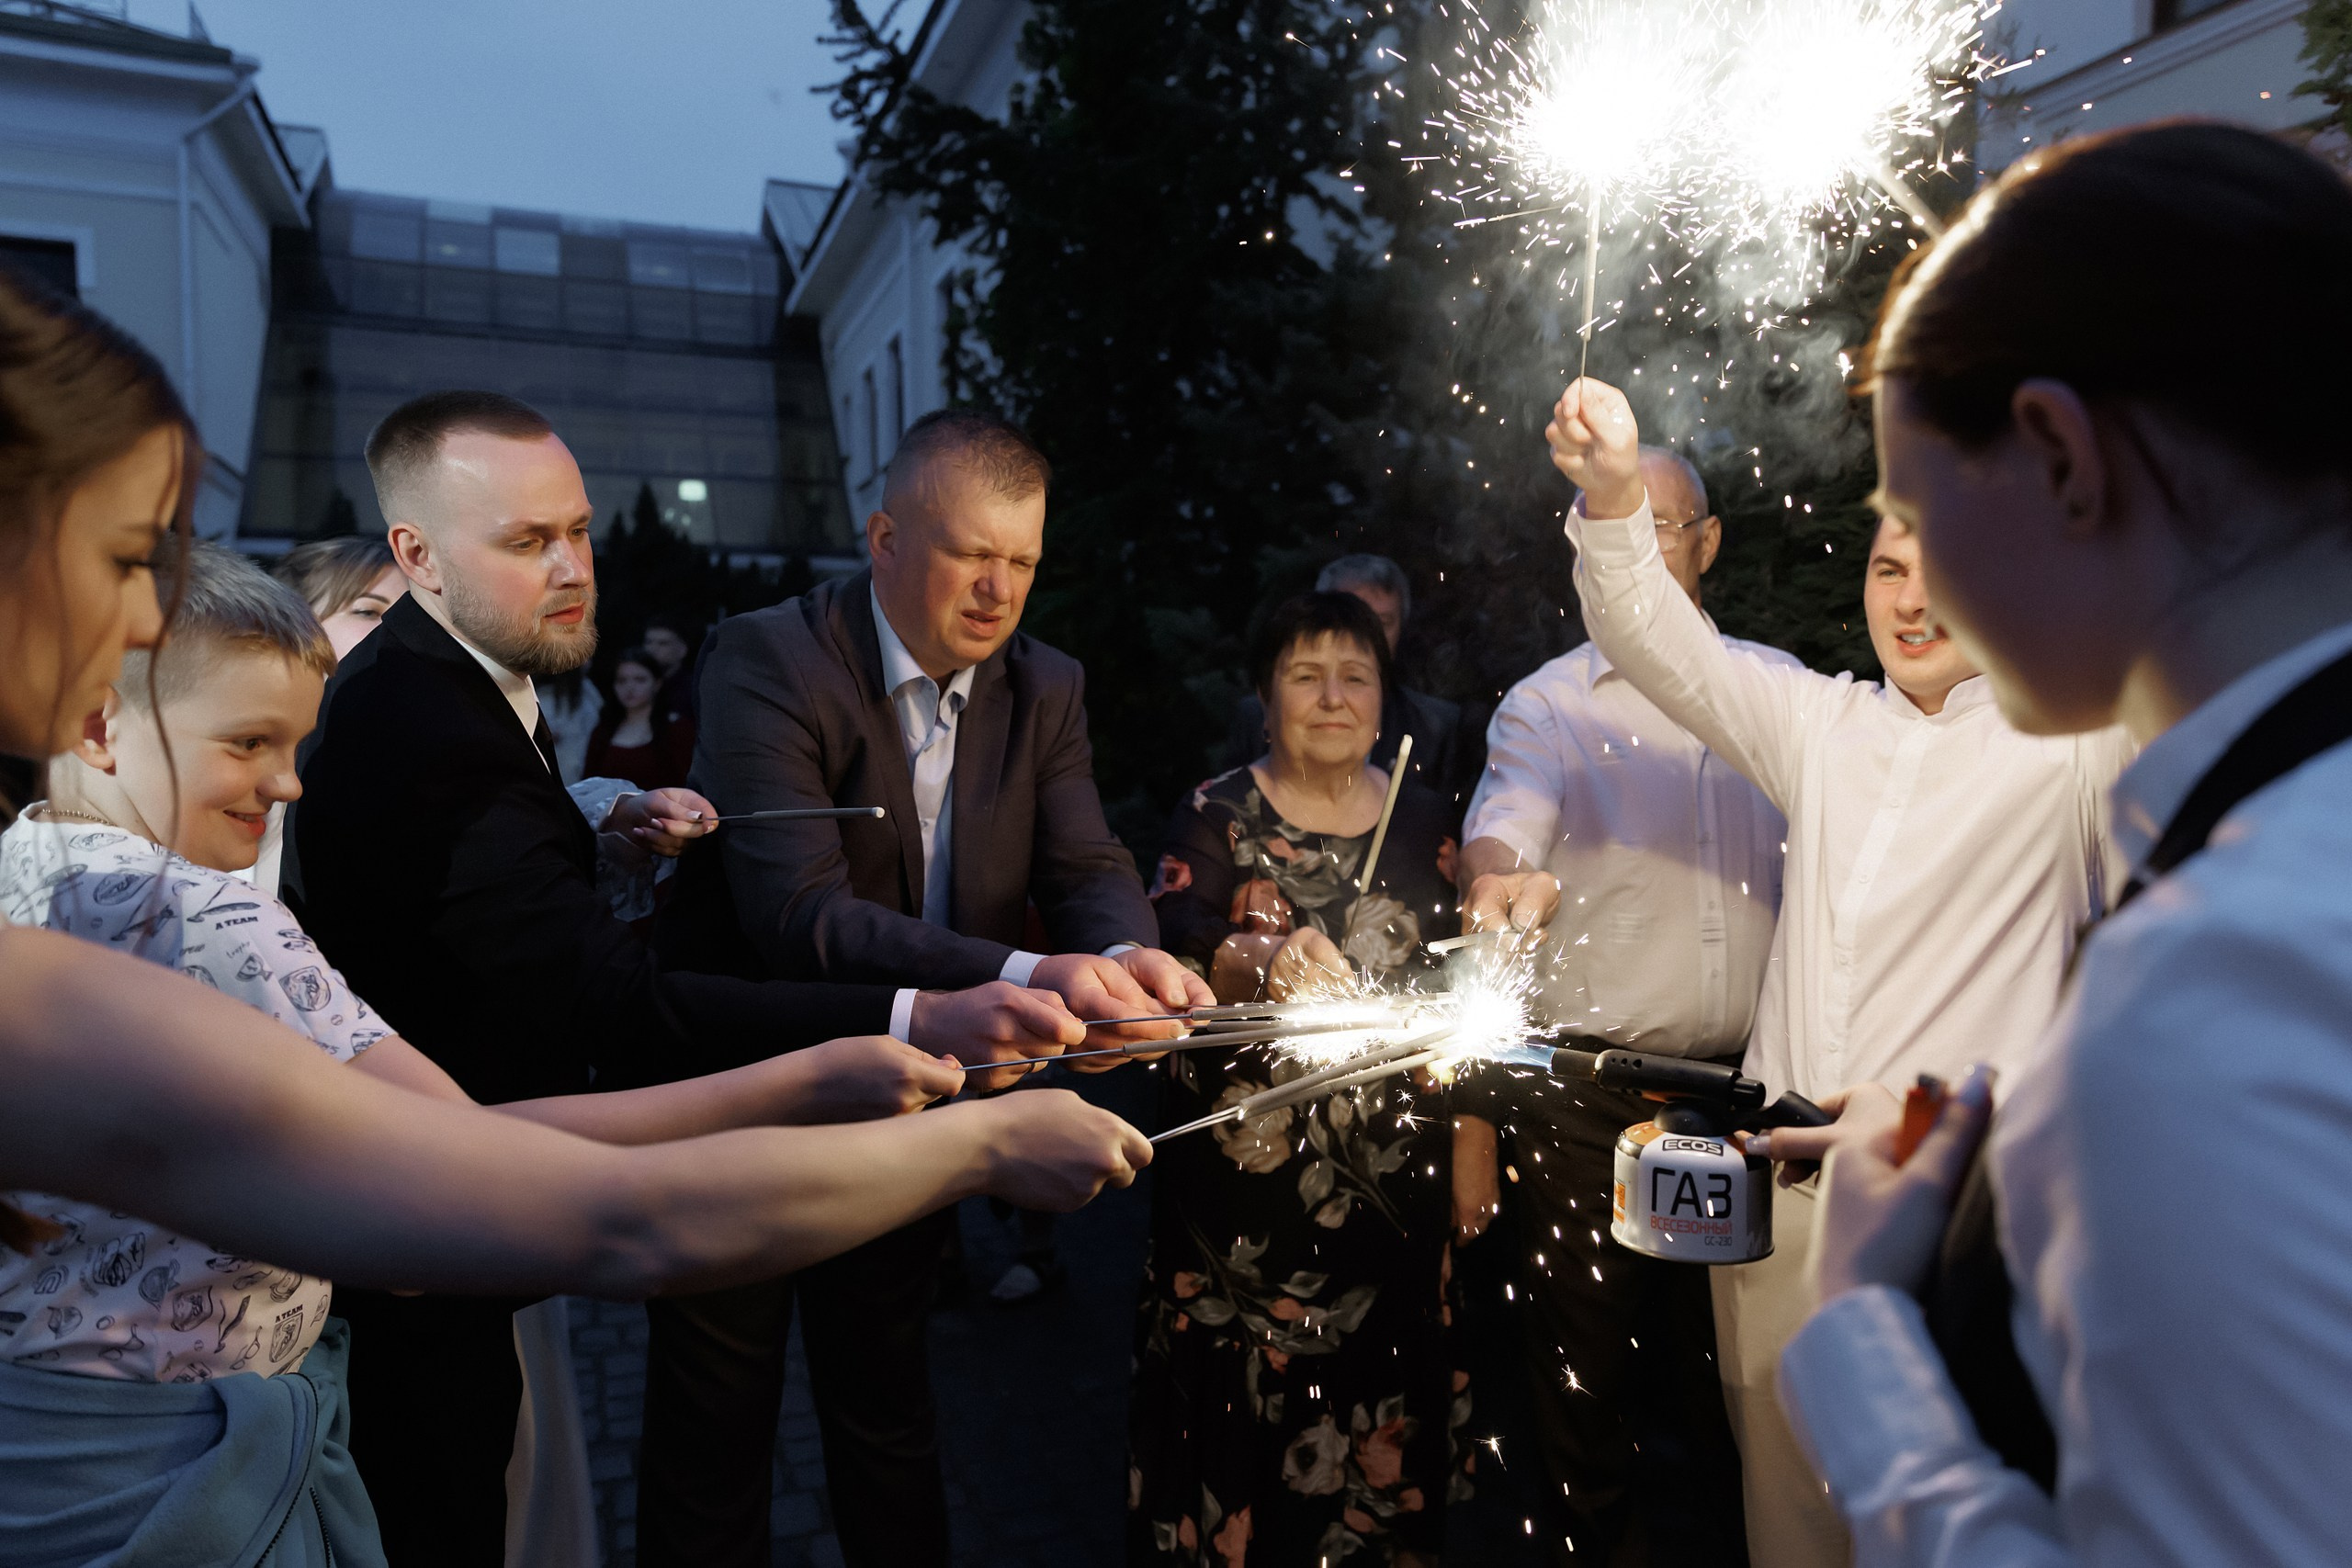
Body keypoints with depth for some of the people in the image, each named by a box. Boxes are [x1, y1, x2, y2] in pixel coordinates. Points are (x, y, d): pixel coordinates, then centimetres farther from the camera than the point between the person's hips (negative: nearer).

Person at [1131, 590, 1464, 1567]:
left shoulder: (1424, 821, 8)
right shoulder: (1217, 816, 0)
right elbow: (1171, 954, -15)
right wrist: (1265, 961, -36)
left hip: (1391, 1177, 2)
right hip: (1244, 1168, -2)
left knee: (1377, 1388, 8)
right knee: (1240, 1393, 3)